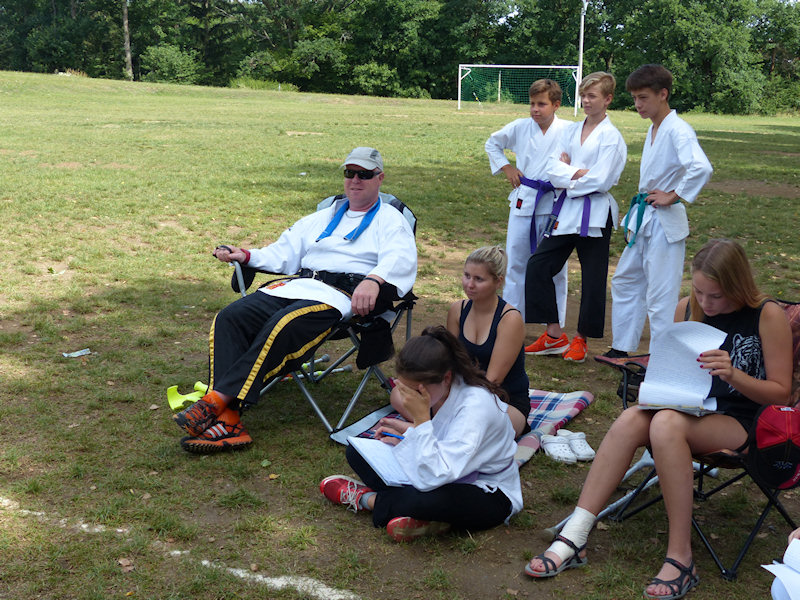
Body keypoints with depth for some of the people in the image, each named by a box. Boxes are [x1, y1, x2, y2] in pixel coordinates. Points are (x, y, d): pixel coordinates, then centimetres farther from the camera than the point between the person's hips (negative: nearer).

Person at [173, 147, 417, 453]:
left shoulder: (390, 220, 12)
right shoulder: (324, 217, 33)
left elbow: (400, 258, -9)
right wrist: (247, 256, 11)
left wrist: (373, 280, -31)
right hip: (296, 285, 6)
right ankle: (226, 420, -30)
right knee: (230, 318, -19)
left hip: (342, 295, -6)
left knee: (283, 325, -36)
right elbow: (284, 253, 29)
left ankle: (217, 399, -34)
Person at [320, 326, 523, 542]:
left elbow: (433, 477, -38)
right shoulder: (432, 391, -7)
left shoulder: (476, 406, -31)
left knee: (424, 498, -41)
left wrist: (421, 418, -36)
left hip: (491, 497, -8)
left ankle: (366, 499, -8)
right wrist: (404, 440, -5)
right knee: (357, 450, -1)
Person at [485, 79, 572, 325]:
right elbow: (492, 143, 19)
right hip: (523, 201, 2)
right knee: (516, 261, 8)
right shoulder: (520, 127, 2)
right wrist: (506, 168, 9)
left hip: (553, 204, -2)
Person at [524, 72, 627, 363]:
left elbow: (601, 180, -15)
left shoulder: (611, 137, -6)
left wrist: (566, 179, -7)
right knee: (538, 265, 0)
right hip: (566, 210, 6)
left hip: (594, 215, -6)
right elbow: (554, 167, 2)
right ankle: (554, 335, 9)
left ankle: (581, 339, 18)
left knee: (592, 278, 2)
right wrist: (578, 173, -14)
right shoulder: (571, 130, 12)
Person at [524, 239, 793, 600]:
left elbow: (780, 393, -6)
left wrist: (733, 374, -23)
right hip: (688, 408, 5)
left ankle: (680, 559, -31)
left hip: (739, 421, -4)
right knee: (630, 420, -29)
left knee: (667, 424, -36)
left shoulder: (768, 317, -8)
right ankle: (574, 539, -30)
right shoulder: (687, 309, 6)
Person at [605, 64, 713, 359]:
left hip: (665, 224, -10)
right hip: (643, 220, 10)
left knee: (660, 296, -3)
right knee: (625, 282, 17)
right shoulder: (653, 129, 12)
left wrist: (673, 197, -20)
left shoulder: (678, 130, -17)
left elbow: (701, 169, -33)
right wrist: (635, 213, 17)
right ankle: (621, 348, 29)